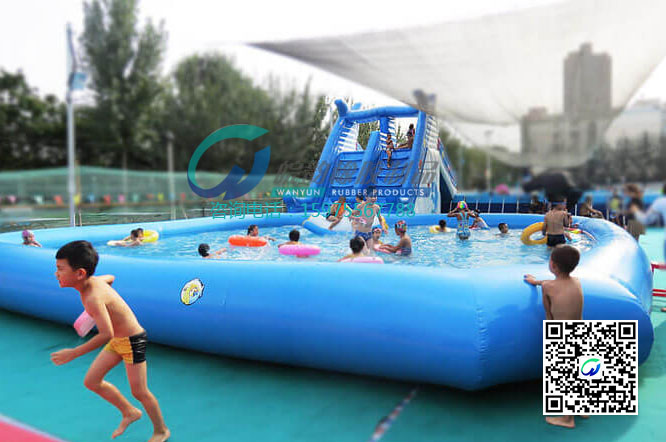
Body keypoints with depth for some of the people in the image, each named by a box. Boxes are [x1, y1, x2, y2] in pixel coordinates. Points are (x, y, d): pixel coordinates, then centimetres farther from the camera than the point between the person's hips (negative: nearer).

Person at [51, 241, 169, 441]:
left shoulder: (93, 297, -31)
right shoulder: (94, 280, -6)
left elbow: (106, 334, -38)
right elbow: (111, 277, 19)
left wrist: (73, 353, -33)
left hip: (133, 341, -9)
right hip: (118, 341, 9)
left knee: (139, 392, 2)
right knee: (91, 381, 12)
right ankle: (129, 412, 29)